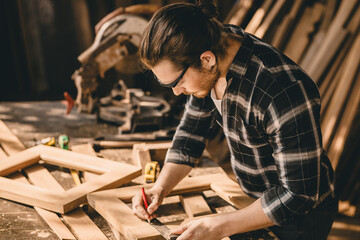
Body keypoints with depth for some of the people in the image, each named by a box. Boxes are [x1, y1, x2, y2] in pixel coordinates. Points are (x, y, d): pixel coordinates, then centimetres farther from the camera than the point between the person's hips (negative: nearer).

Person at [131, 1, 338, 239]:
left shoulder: (286, 93, -39)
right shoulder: (215, 45, -14)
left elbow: (298, 194, -30)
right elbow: (192, 130, -2)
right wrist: (160, 188, -13)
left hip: (301, 213, -6)